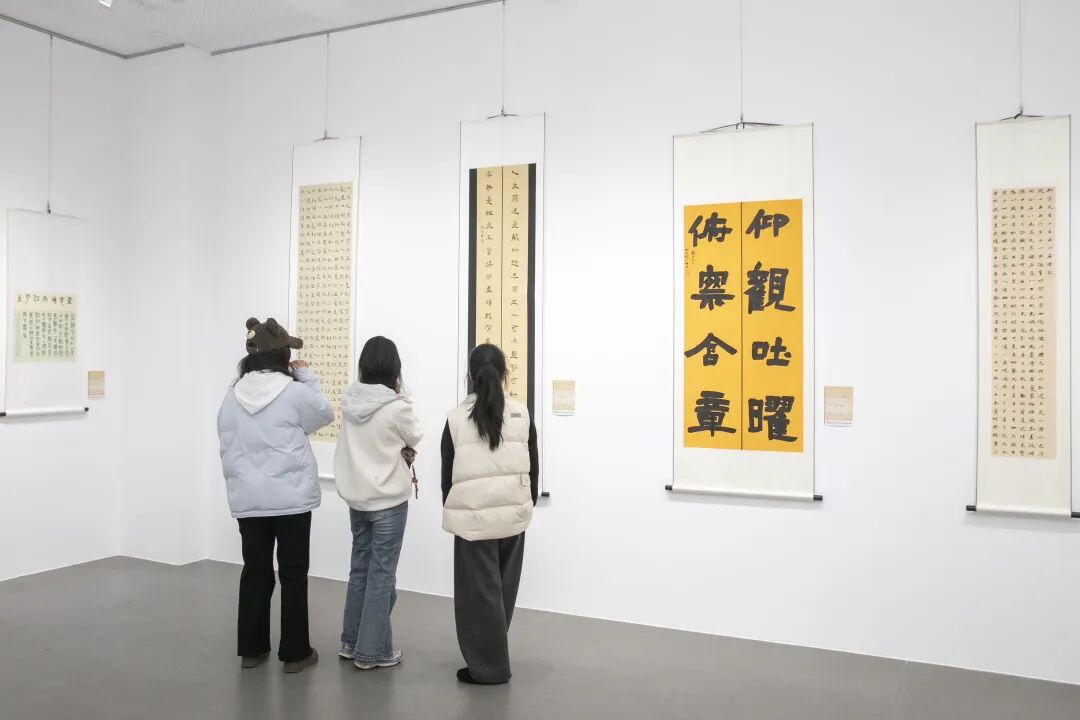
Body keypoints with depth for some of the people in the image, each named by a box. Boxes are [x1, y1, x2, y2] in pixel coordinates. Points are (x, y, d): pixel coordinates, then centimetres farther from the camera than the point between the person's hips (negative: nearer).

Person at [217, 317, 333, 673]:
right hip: (291, 498, -4)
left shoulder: (232, 396, 2)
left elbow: (227, 449, 8)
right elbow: (325, 414, 4)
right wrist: (306, 376, 9)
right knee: (293, 573, 5)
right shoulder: (294, 392, -14)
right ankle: (295, 652, 13)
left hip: (248, 500, 5)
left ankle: (250, 648, 22)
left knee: (255, 571, 14)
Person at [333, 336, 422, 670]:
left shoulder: (349, 399, -3)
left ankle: (352, 641, 28)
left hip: (356, 496, 6)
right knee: (381, 574, 4)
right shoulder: (396, 406, -21)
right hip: (388, 499, -6)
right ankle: (372, 651, 11)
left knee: (360, 568, 18)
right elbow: (415, 437, -2)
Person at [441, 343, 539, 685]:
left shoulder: (456, 418, -5)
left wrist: (453, 511, 15)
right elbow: (533, 468, 5)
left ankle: (487, 666, 12)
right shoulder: (522, 415, -1)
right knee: (502, 589, 16)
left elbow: (447, 474, 1)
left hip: (474, 515, -3)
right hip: (513, 513, 3)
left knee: (479, 592, 7)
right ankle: (494, 660, 27)